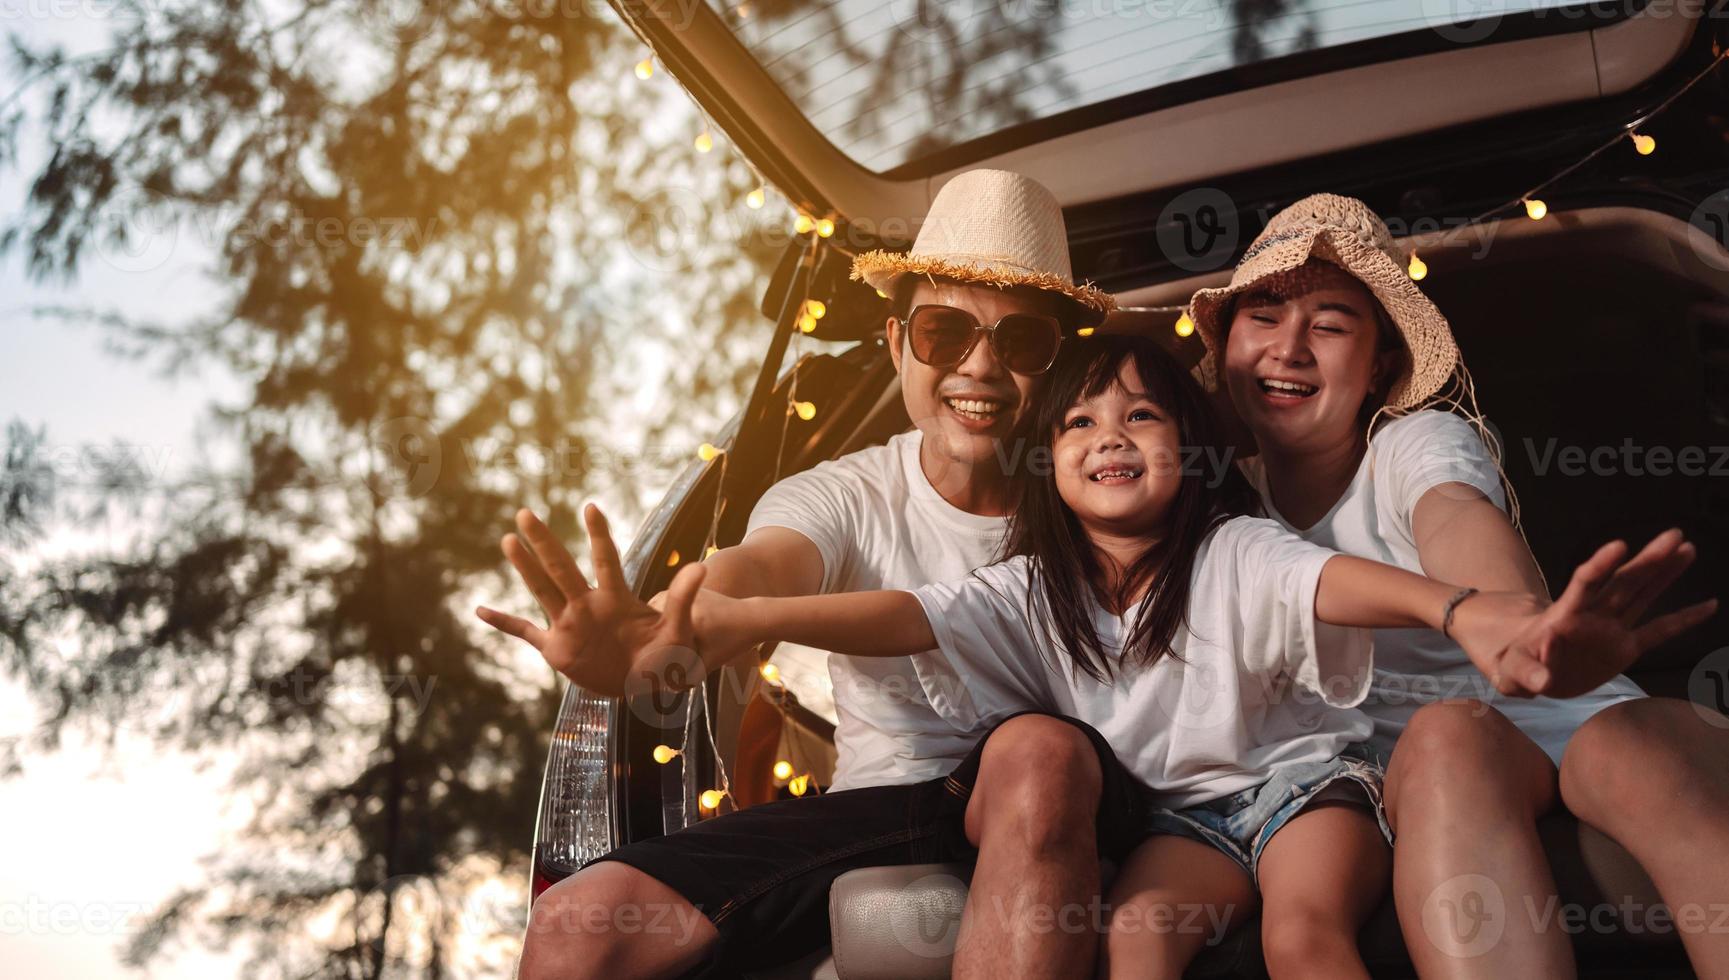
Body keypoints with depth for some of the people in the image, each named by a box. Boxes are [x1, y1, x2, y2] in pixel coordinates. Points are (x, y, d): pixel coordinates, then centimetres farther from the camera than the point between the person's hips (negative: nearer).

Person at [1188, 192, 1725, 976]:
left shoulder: (1421, 442, -8)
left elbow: (1455, 518, -33)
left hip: (1554, 714, -1)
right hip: (1401, 750, 1)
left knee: (1665, 737, -36)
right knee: (1450, 737, -37)